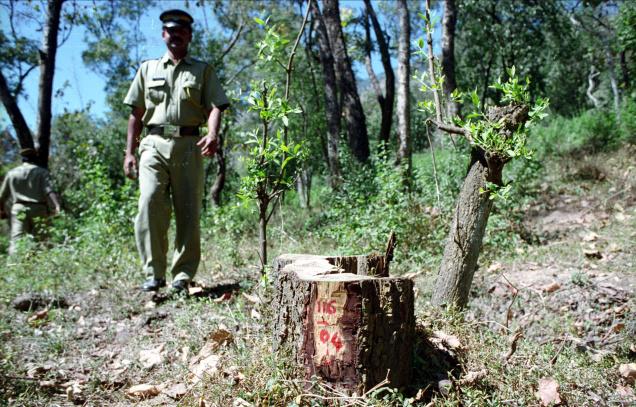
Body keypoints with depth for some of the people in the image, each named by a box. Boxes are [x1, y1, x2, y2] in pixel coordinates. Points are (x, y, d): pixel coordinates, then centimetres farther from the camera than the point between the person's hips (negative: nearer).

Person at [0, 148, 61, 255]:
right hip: (38, 209, -1)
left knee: (16, 240, -6)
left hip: (18, 208, 1)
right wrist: (57, 206, -22)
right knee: (38, 241, 4)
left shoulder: (12, 173, 15)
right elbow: (49, 190, -11)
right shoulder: (42, 172, 6)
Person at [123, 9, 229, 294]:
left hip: (189, 145, 0)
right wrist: (129, 151, 8)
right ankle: (154, 272, -11)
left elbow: (214, 107, 2)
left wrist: (213, 135, -19)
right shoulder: (148, 69, 20)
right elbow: (136, 113, 17)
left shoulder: (203, 70, 16)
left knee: (188, 212, -2)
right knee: (150, 203, -17)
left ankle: (182, 276, 5)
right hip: (154, 144, 1)